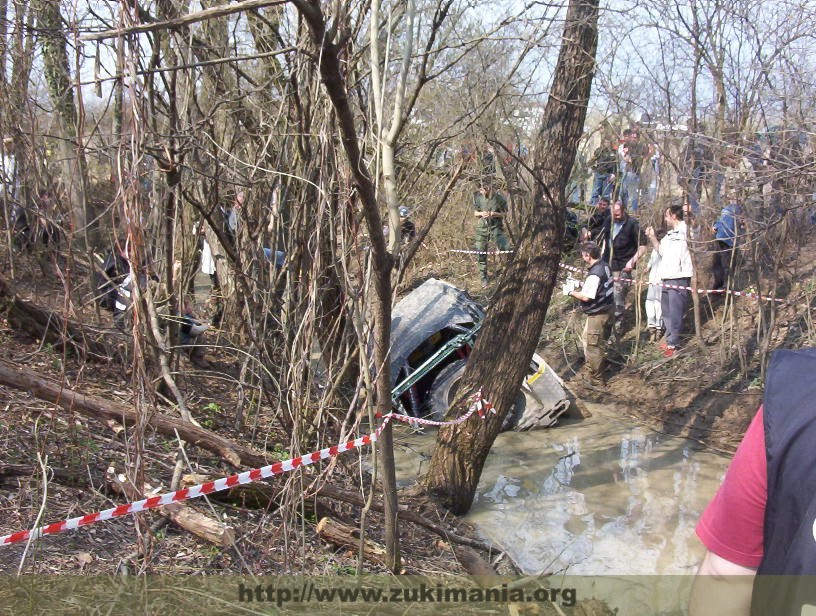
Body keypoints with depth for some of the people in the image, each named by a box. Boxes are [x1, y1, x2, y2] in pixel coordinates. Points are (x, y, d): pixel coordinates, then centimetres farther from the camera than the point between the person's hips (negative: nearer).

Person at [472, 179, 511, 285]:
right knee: (481, 255, 5)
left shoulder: (499, 198, -8)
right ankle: (483, 278, 21)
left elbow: (504, 213, 1)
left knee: (506, 248, -22)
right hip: (482, 228, 2)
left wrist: (494, 214, -17)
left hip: (496, 227, -2)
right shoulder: (477, 197, 1)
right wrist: (481, 213, -11)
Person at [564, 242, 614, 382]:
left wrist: (571, 291, -10)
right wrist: (580, 284, 10)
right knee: (600, 342, 26)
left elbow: (585, 297, -25)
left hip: (597, 314, -9)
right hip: (607, 309, 9)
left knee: (592, 345, 4)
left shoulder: (594, 274, -27)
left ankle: (596, 377, 14)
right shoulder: (605, 265, 3)